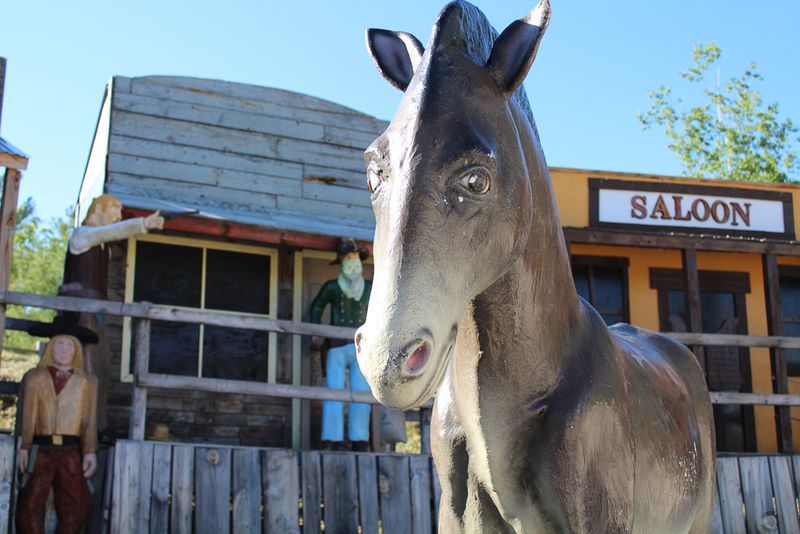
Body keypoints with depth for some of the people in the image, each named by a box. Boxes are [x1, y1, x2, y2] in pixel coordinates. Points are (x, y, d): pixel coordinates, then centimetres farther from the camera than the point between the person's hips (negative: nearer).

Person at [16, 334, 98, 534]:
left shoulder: (87, 382, 10)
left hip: (71, 452, 0)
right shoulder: (34, 377, 12)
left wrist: (90, 452, -6)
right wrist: (23, 448, -4)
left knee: (75, 507, -2)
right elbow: (26, 415, 5)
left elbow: (89, 421, 4)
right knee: (31, 505, 0)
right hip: (39, 449, 0)